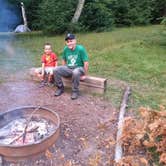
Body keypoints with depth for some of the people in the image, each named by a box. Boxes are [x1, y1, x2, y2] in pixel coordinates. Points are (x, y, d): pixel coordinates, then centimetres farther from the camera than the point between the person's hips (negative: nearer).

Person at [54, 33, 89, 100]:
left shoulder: (80, 49, -17)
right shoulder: (66, 49, -1)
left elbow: (86, 63, -17)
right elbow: (64, 60, 14)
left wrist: (84, 75, -14)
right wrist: (64, 70, 7)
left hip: (79, 68, -5)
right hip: (68, 68, 5)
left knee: (75, 72, -41)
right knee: (56, 70, -19)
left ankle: (75, 91, -19)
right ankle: (60, 88, 0)